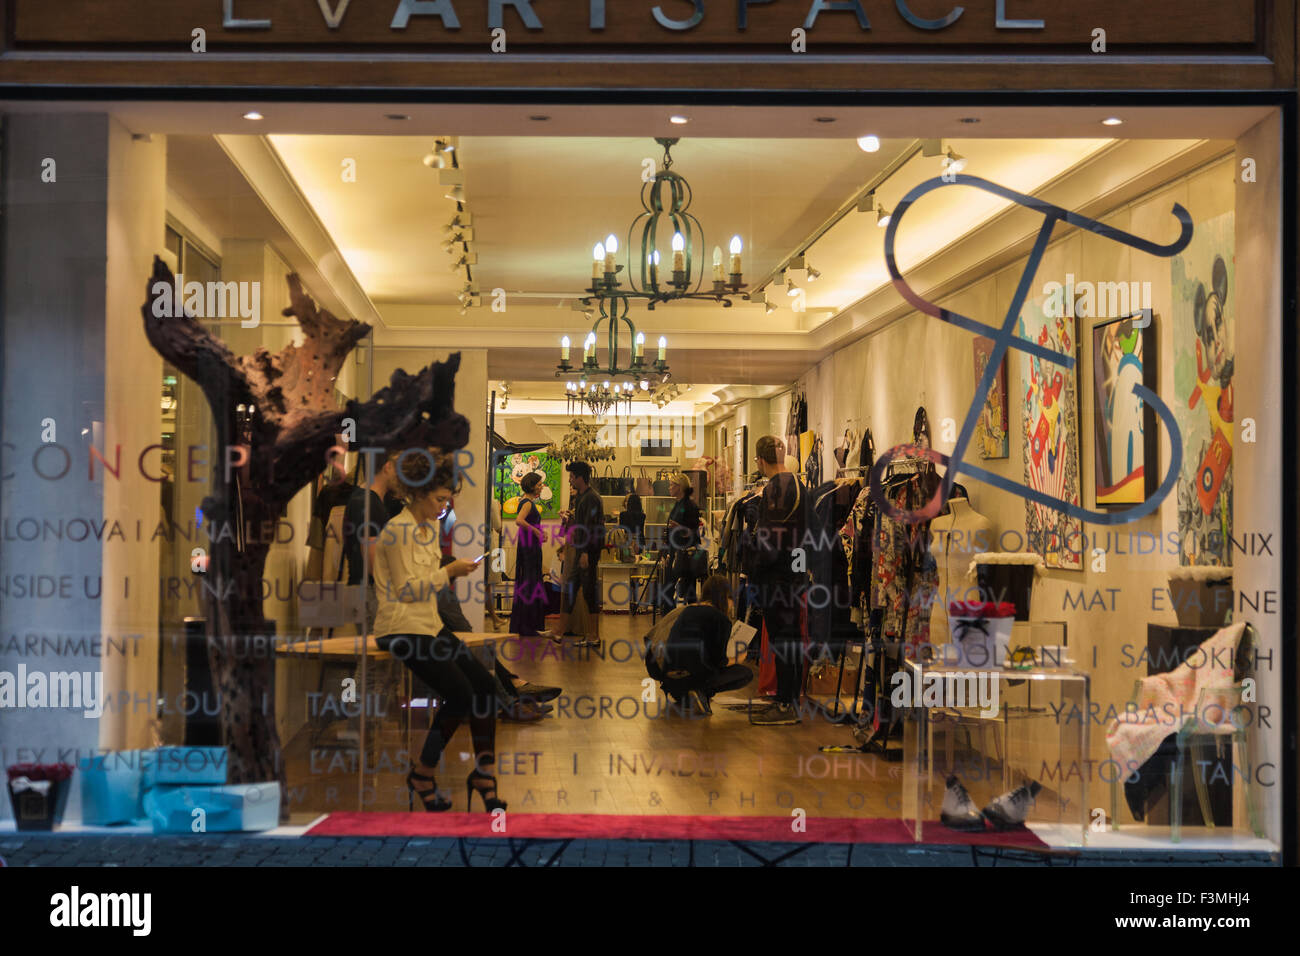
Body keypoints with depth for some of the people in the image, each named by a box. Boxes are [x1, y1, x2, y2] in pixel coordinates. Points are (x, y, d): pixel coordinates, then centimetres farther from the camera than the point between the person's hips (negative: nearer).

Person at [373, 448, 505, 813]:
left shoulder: (431, 527, 13)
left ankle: (484, 776, -1)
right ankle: (422, 774, -1)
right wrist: (449, 572, -15)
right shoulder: (398, 530, -14)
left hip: (429, 624, 9)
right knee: (460, 694, -18)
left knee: (485, 684, -6)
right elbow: (406, 589, -17)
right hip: (402, 629, -9)